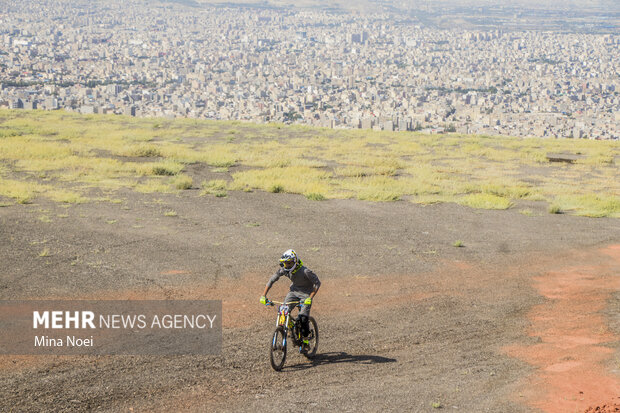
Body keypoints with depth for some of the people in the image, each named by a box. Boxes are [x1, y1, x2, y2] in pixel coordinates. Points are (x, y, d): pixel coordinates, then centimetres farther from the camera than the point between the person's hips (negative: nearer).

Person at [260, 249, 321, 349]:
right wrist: (263, 295, -13)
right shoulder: (283, 270, -16)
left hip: (306, 293, -5)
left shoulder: (305, 271, -30)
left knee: (303, 318, -17)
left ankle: (305, 341, 1)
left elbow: (317, 283, -23)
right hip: (294, 291, 5)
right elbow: (271, 280, -6)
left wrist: (310, 298, -33)